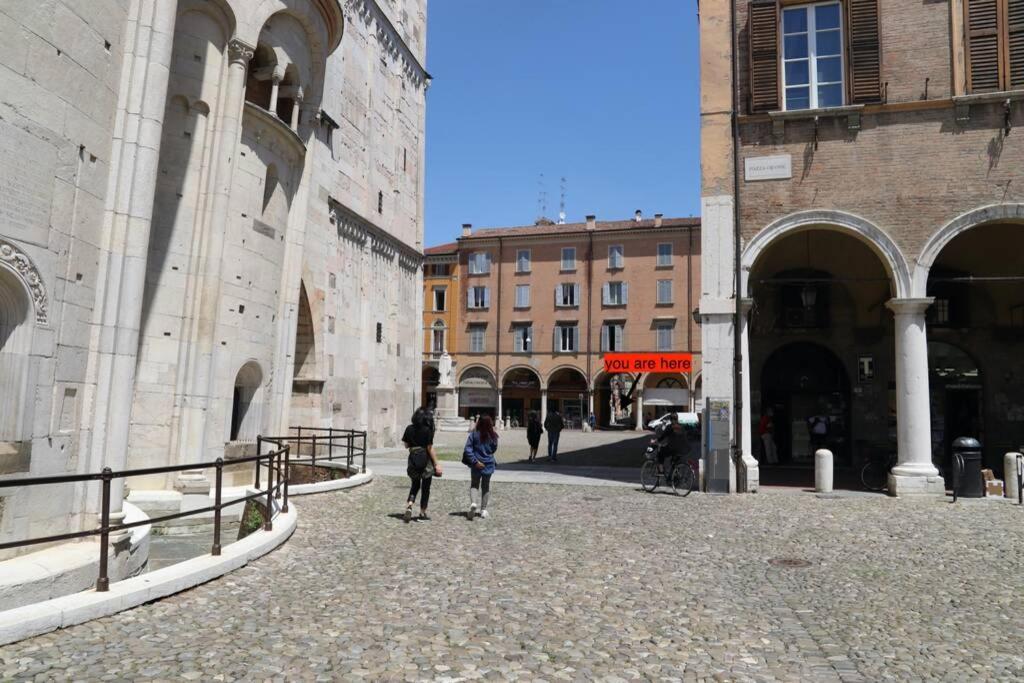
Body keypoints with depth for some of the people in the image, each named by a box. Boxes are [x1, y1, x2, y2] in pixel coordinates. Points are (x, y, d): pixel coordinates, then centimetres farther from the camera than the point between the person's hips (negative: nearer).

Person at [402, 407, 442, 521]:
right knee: (425, 488, 10)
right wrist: (436, 464, -9)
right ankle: (422, 513, 16)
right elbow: (430, 449, -13)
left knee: (415, 485, 20)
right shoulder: (427, 430, -13)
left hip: (413, 459, 4)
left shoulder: (409, 429, -1)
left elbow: (406, 445, 6)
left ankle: (409, 504, -2)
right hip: (426, 461, -4)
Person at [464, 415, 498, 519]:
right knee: (486, 487, 15)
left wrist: (475, 461, -14)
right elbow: (494, 449, 7)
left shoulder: (474, 434, -10)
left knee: (474, 485, 12)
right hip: (489, 464, 1)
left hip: (476, 464, -1)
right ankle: (483, 510, 17)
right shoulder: (493, 436, -6)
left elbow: (468, 449, -15)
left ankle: (473, 503, -15)